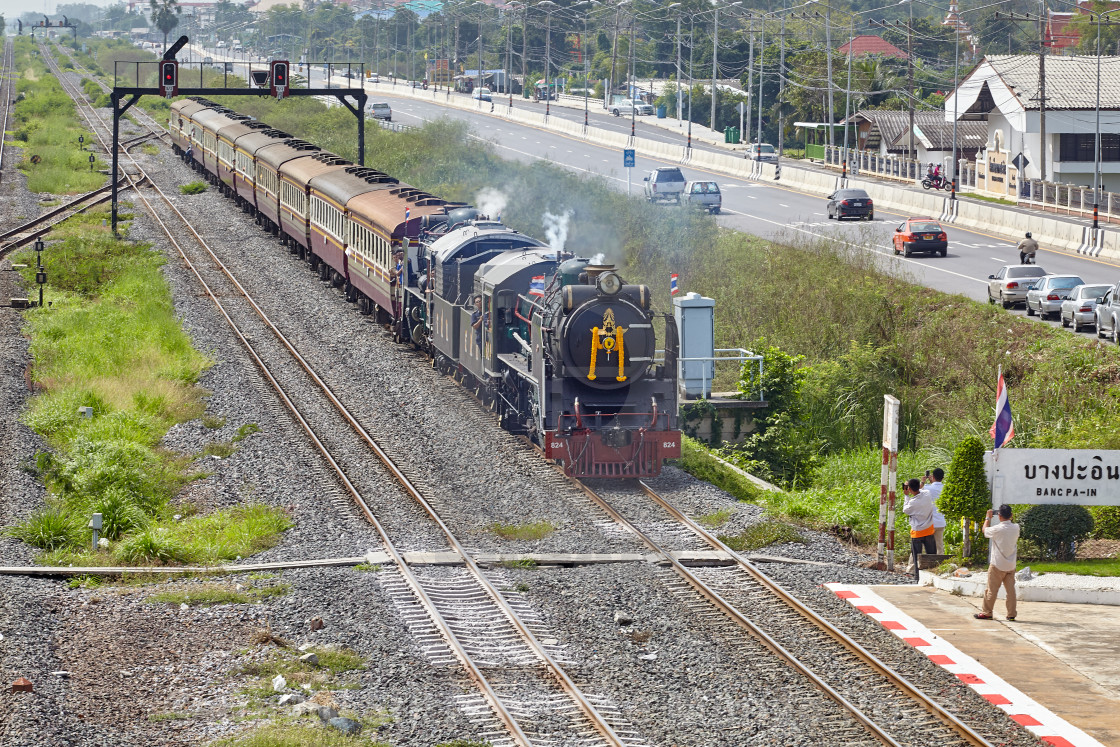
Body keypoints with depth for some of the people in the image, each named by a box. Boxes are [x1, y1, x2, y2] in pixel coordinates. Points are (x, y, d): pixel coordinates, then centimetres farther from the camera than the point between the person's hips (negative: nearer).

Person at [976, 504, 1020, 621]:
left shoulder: (997, 529, -17)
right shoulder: (1016, 528, -3)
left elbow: (985, 530, 2)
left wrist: (988, 518, 18)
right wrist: (1009, 519, 19)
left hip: (997, 565, -4)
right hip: (1011, 565, 4)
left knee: (992, 590, 4)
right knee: (1010, 589, 6)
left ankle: (987, 613, 11)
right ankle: (1011, 614, 5)